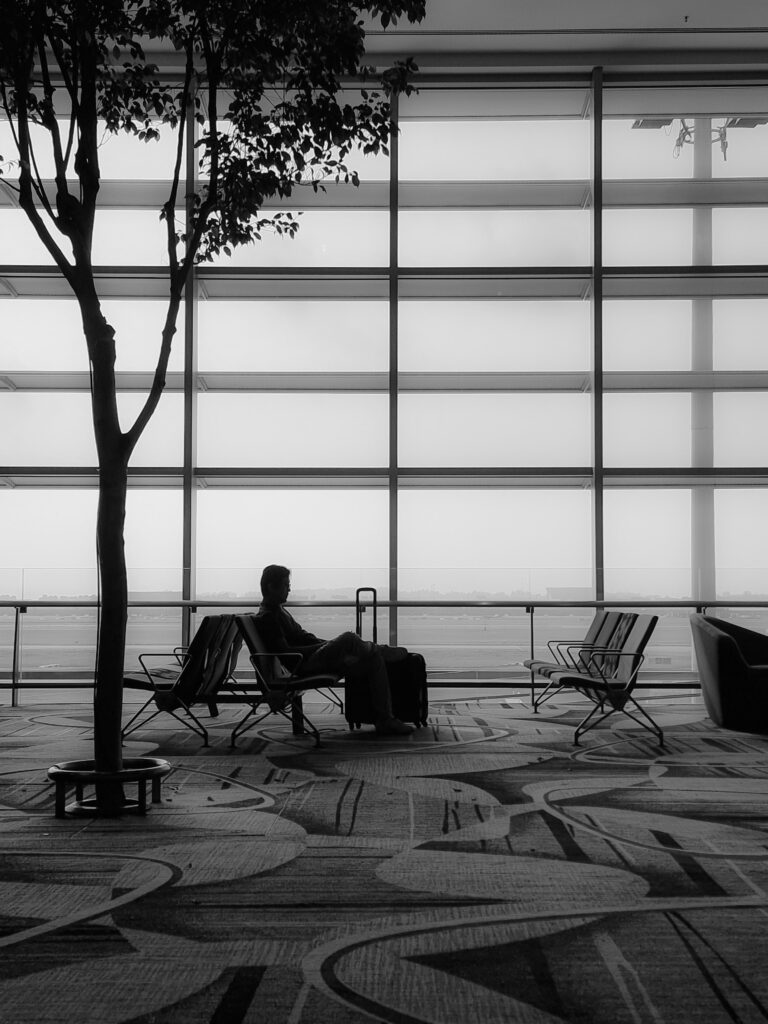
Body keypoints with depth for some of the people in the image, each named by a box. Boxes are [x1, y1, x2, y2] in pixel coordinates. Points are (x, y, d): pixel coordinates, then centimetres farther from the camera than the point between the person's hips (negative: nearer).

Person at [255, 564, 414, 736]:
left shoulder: (279, 610, 20)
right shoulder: (266, 617, -12)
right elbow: (283, 651, -21)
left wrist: (328, 644, 8)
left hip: (312, 658, 10)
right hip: (302, 666, -10)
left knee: (373, 662, -4)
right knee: (348, 638, -26)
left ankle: (385, 720, -5)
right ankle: (382, 652, 7)